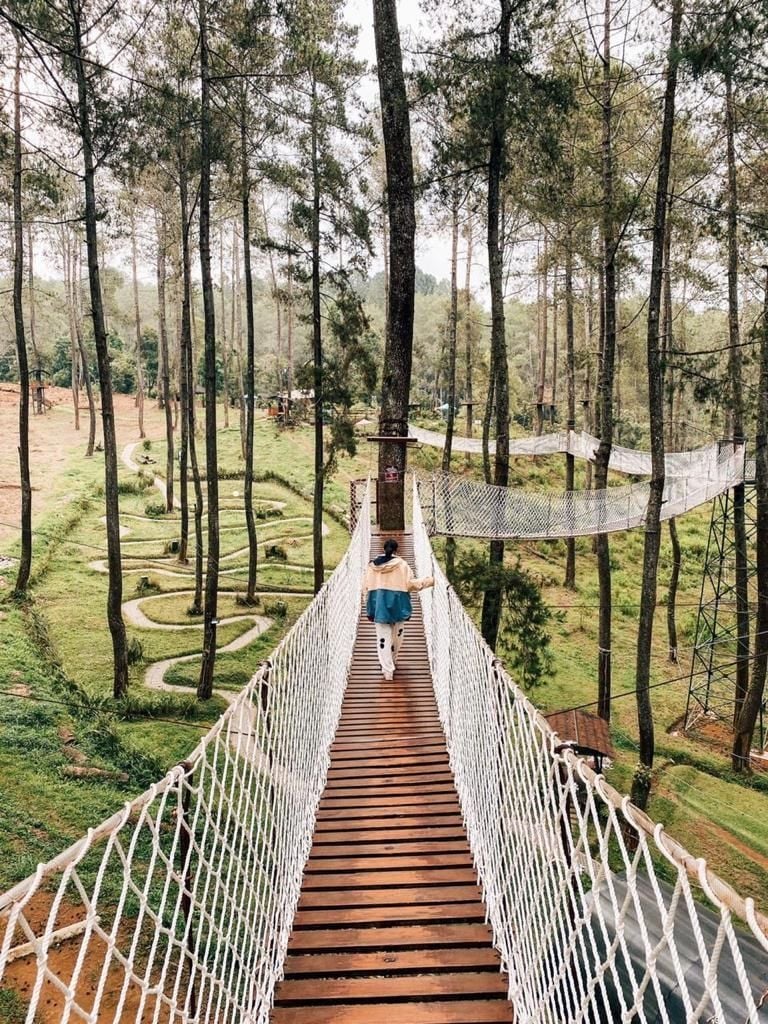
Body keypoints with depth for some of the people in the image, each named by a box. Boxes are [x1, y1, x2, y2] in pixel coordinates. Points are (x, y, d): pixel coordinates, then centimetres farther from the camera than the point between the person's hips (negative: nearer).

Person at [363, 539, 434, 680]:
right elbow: (411, 583, -10)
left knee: (383, 637, 4)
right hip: (397, 605, -1)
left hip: (379, 606, 1)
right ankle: (391, 661, 35)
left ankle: (387, 670, 1)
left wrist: (369, 610, 10)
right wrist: (427, 581, 4)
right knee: (396, 635, 19)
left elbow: (366, 588, 3)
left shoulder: (372, 565, 1)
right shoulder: (401, 564, -7)